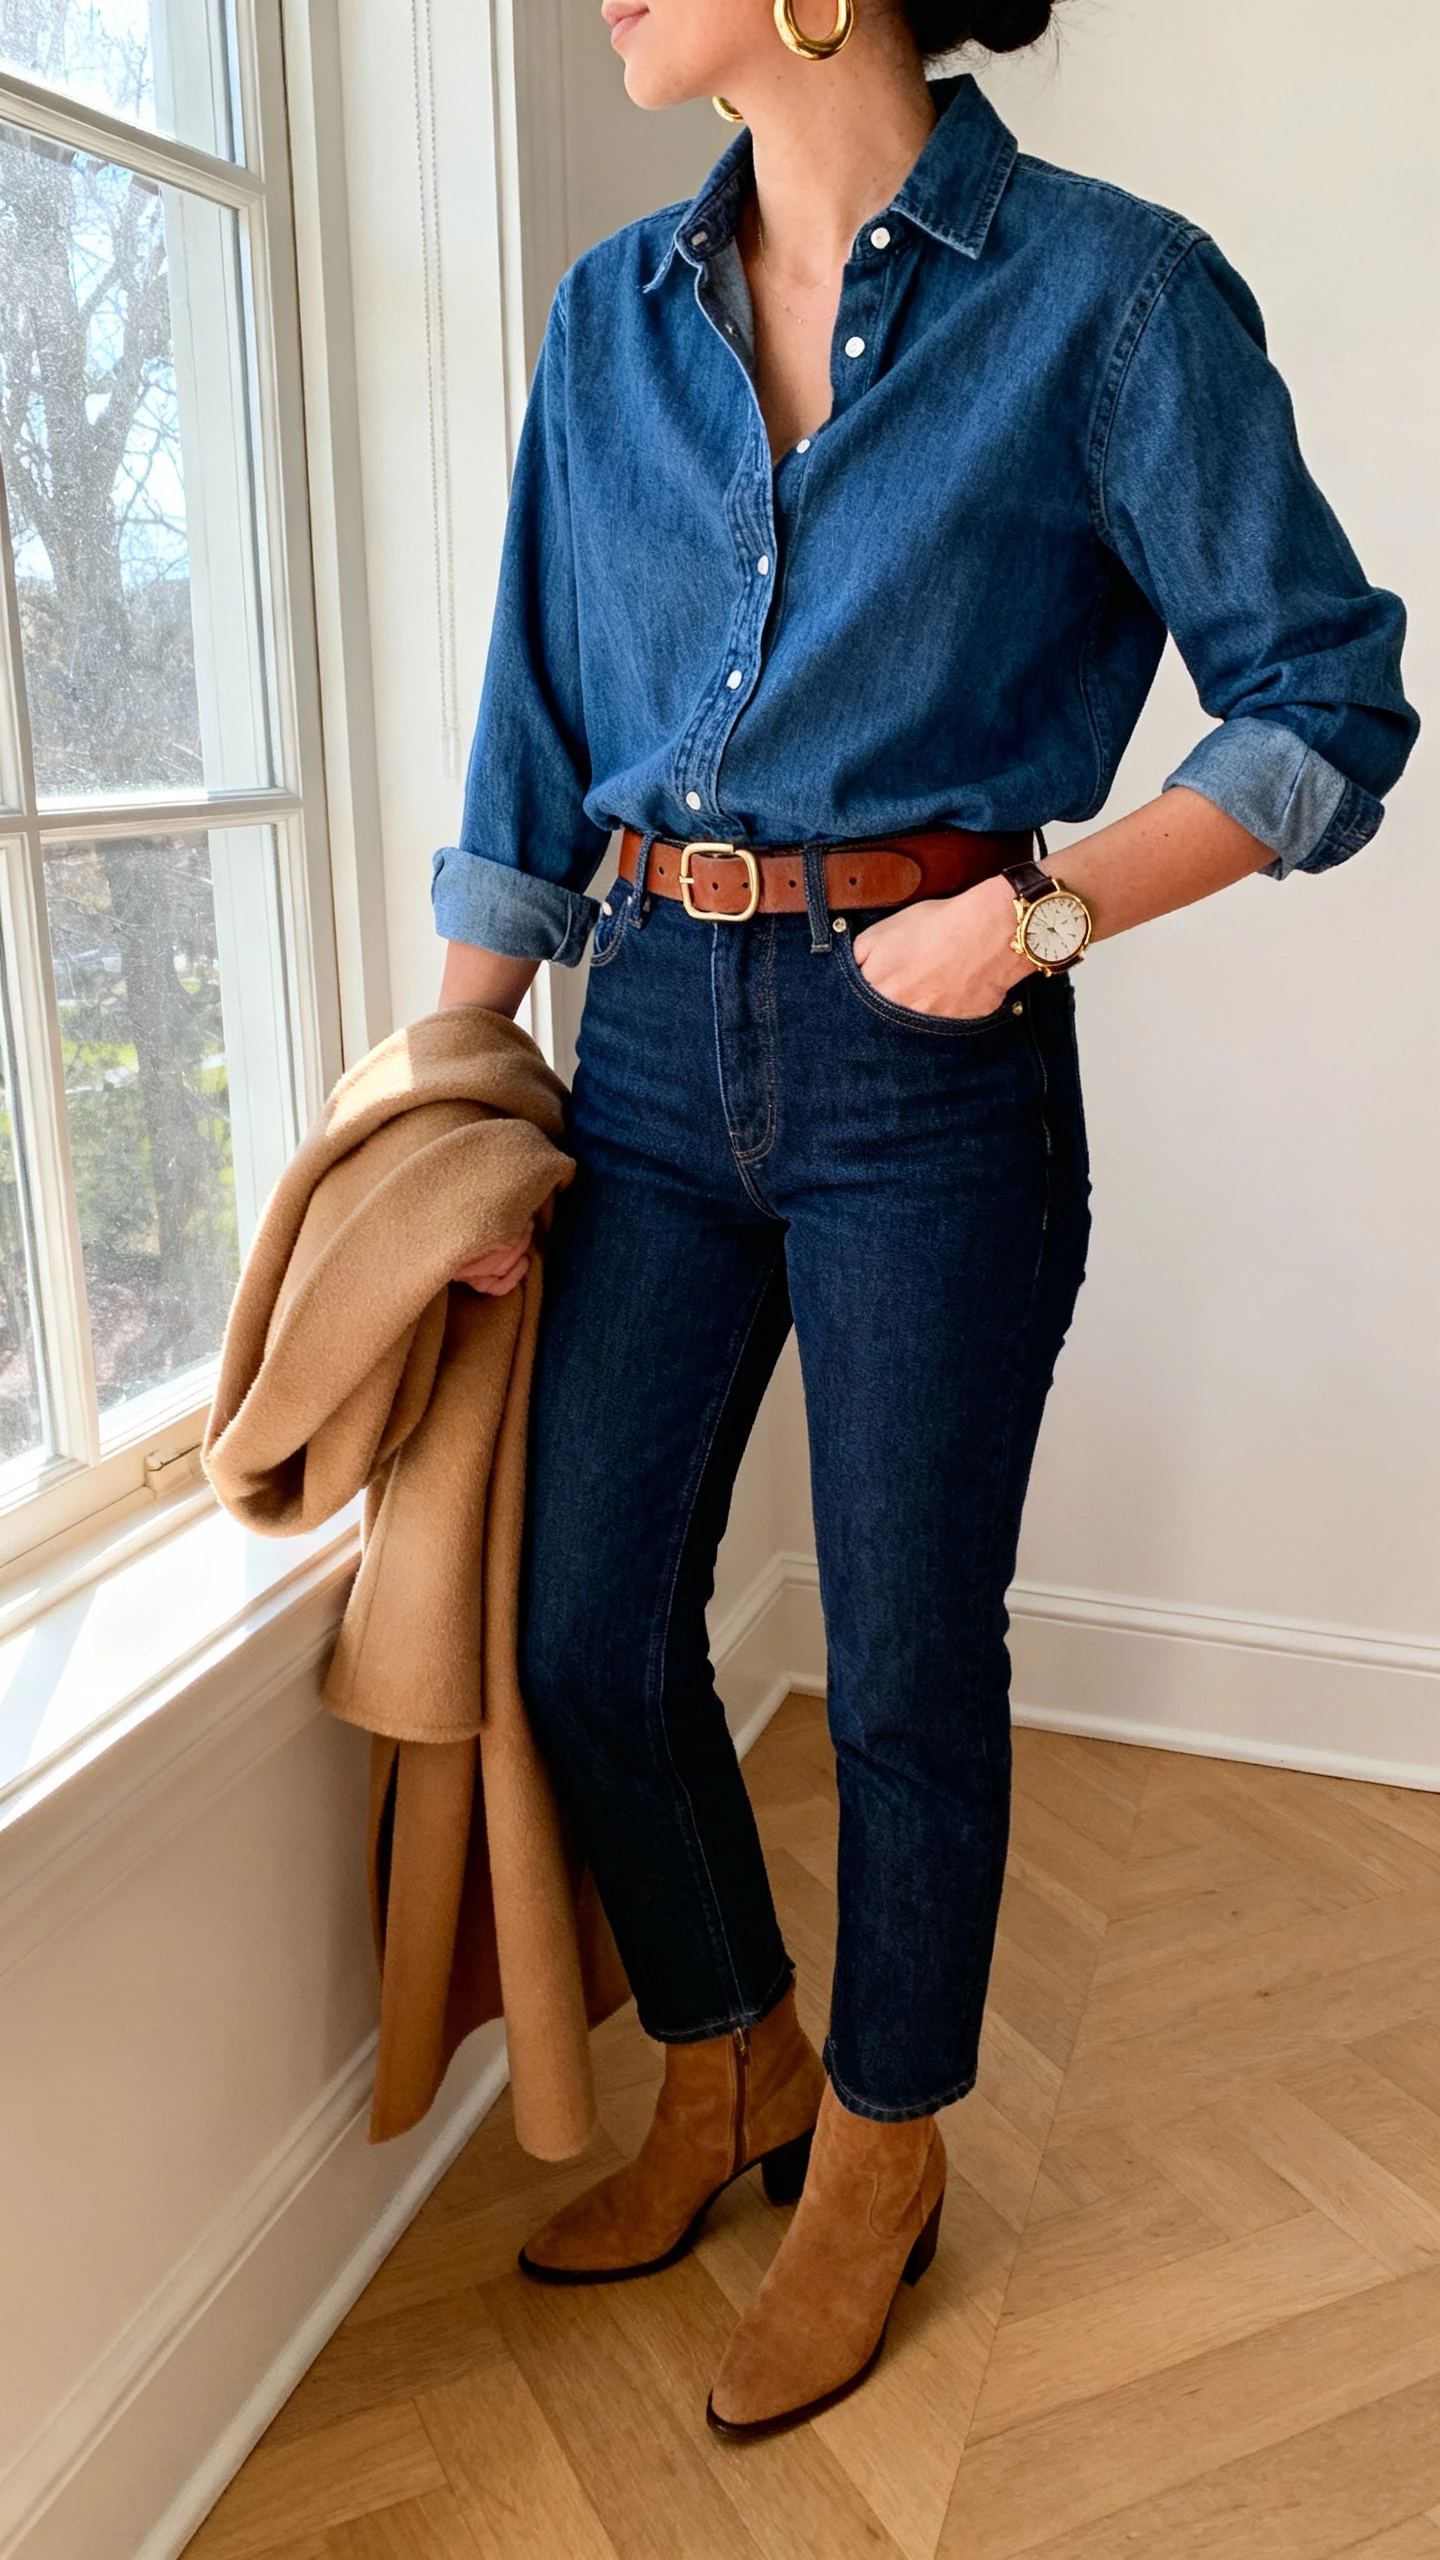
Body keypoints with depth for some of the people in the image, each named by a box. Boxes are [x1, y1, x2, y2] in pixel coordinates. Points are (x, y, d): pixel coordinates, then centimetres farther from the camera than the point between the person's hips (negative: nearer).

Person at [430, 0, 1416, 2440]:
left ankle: (876, 2154, 33)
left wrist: (1049, 907, -16)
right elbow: (534, 739, 10)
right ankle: (728, 2071, 36)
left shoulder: (1107, 290, -4)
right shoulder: (614, 316, 11)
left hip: (923, 1054, -4)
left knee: (904, 1665, 6)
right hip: (657, 1039, 5)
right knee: (586, 1634, 8)